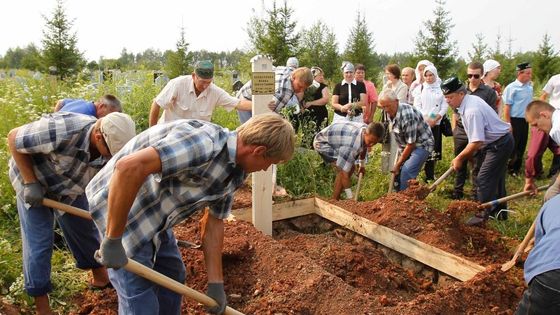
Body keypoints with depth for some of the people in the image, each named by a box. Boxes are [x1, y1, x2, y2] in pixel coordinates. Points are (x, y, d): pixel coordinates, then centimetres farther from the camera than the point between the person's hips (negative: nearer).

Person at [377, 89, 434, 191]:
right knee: (398, 174, 4)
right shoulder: (390, 113, -6)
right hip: (406, 146, 8)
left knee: (406, 172, -22)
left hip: (422, 145, -8)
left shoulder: (407, 115, -30)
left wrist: (398, 164, -15)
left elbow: (411, 144, -24)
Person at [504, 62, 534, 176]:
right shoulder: (511, 88, -14)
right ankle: (509, 168, 17)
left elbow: (529, 103, 15)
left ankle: (517, 168, 26)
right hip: (515, 120, -7)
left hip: (525, 121, 7)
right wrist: (508, 124, -16)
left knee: (522, 145, 14)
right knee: (513, 147, 3)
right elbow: (507, 107, -15)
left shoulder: (529, 86, 6)